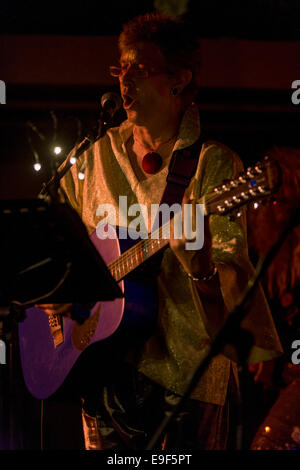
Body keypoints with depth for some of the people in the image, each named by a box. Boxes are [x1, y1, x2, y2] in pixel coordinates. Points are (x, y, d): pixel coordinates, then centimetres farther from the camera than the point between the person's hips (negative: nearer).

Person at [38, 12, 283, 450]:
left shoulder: (213, 164, -8)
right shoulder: (96, 156, 6)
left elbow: (233, 280, -16)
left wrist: (200, 264, -37)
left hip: (188, 370, -4)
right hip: (105, 366, 4)